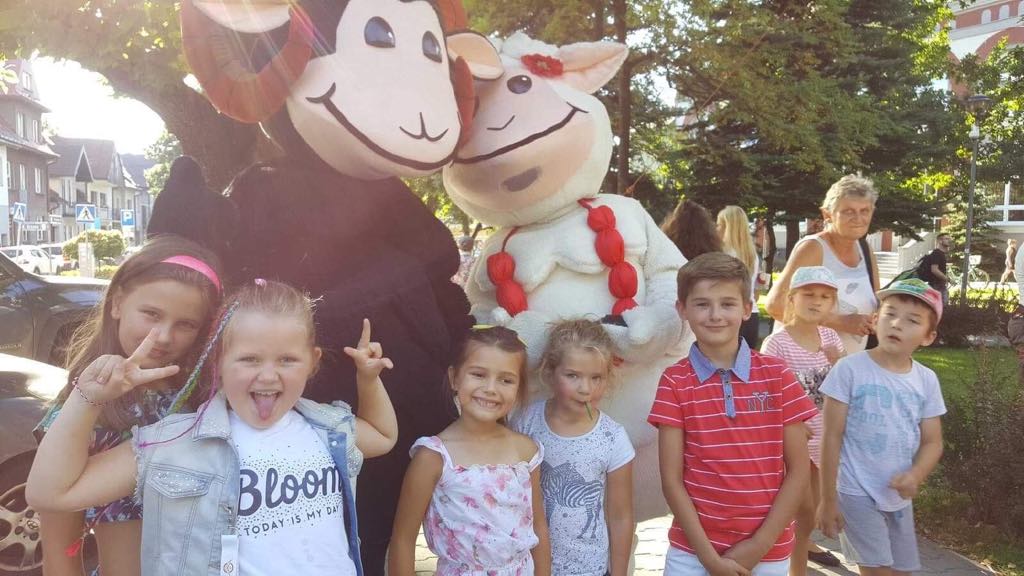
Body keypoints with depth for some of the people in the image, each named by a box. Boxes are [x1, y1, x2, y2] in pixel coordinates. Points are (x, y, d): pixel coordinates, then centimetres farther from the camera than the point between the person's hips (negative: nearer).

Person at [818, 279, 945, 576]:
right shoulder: (850, 369, -13)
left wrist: (916, 475, -17)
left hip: (899, 496, 5)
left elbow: (932, 441, 5)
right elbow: (832, 437, -11)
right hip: (856, 493, -5)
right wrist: (828, 499, -10)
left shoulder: (927, 380, 1)